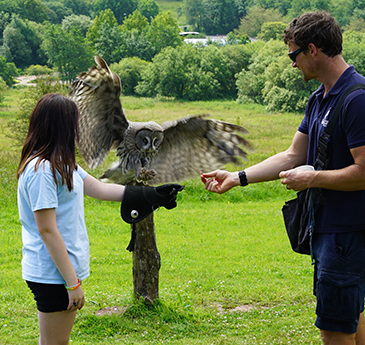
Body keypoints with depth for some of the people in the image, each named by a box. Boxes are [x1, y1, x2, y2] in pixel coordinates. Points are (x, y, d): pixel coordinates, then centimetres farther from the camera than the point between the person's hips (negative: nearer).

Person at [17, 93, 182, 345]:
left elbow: (100, 189, 17)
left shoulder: (61, 164, 11)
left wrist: (153, 195, 18)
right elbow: (47, 230, -21)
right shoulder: (41, 170, -20)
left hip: (61, 272, 10)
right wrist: (72, 283, -19)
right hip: (53, 274, -10)